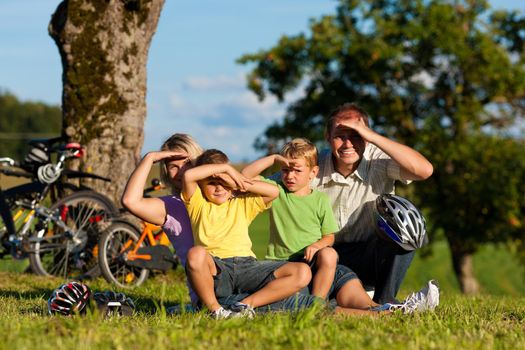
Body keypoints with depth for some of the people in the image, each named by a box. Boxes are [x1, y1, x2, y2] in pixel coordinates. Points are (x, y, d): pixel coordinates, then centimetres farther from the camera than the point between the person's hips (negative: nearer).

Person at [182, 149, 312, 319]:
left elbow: (274, 191, 10)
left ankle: (246, 304, -20)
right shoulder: (198, 204, 14)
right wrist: (225, 167, 2)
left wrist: (238, 183, 5)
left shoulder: (242, 203, 24)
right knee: (196, 254, -41)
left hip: (247, 265, 3)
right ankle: (215, 309, -22)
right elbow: (188, 175, -5)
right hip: (215, 269, -3)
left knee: (302, 273, -16)